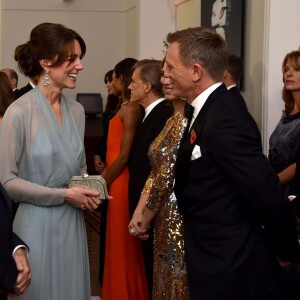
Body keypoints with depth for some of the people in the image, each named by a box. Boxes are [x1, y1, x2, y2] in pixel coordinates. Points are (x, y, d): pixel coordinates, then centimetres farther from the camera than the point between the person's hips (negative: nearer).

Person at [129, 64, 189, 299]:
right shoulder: (174, 120, 12)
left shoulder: (189, 121, -18)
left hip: (180, 219, -9)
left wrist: (145, 219, -6)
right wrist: (139, 212, 2)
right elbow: (157, 172, 12)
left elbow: (168, 176, -17)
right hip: (165, 220, 9)